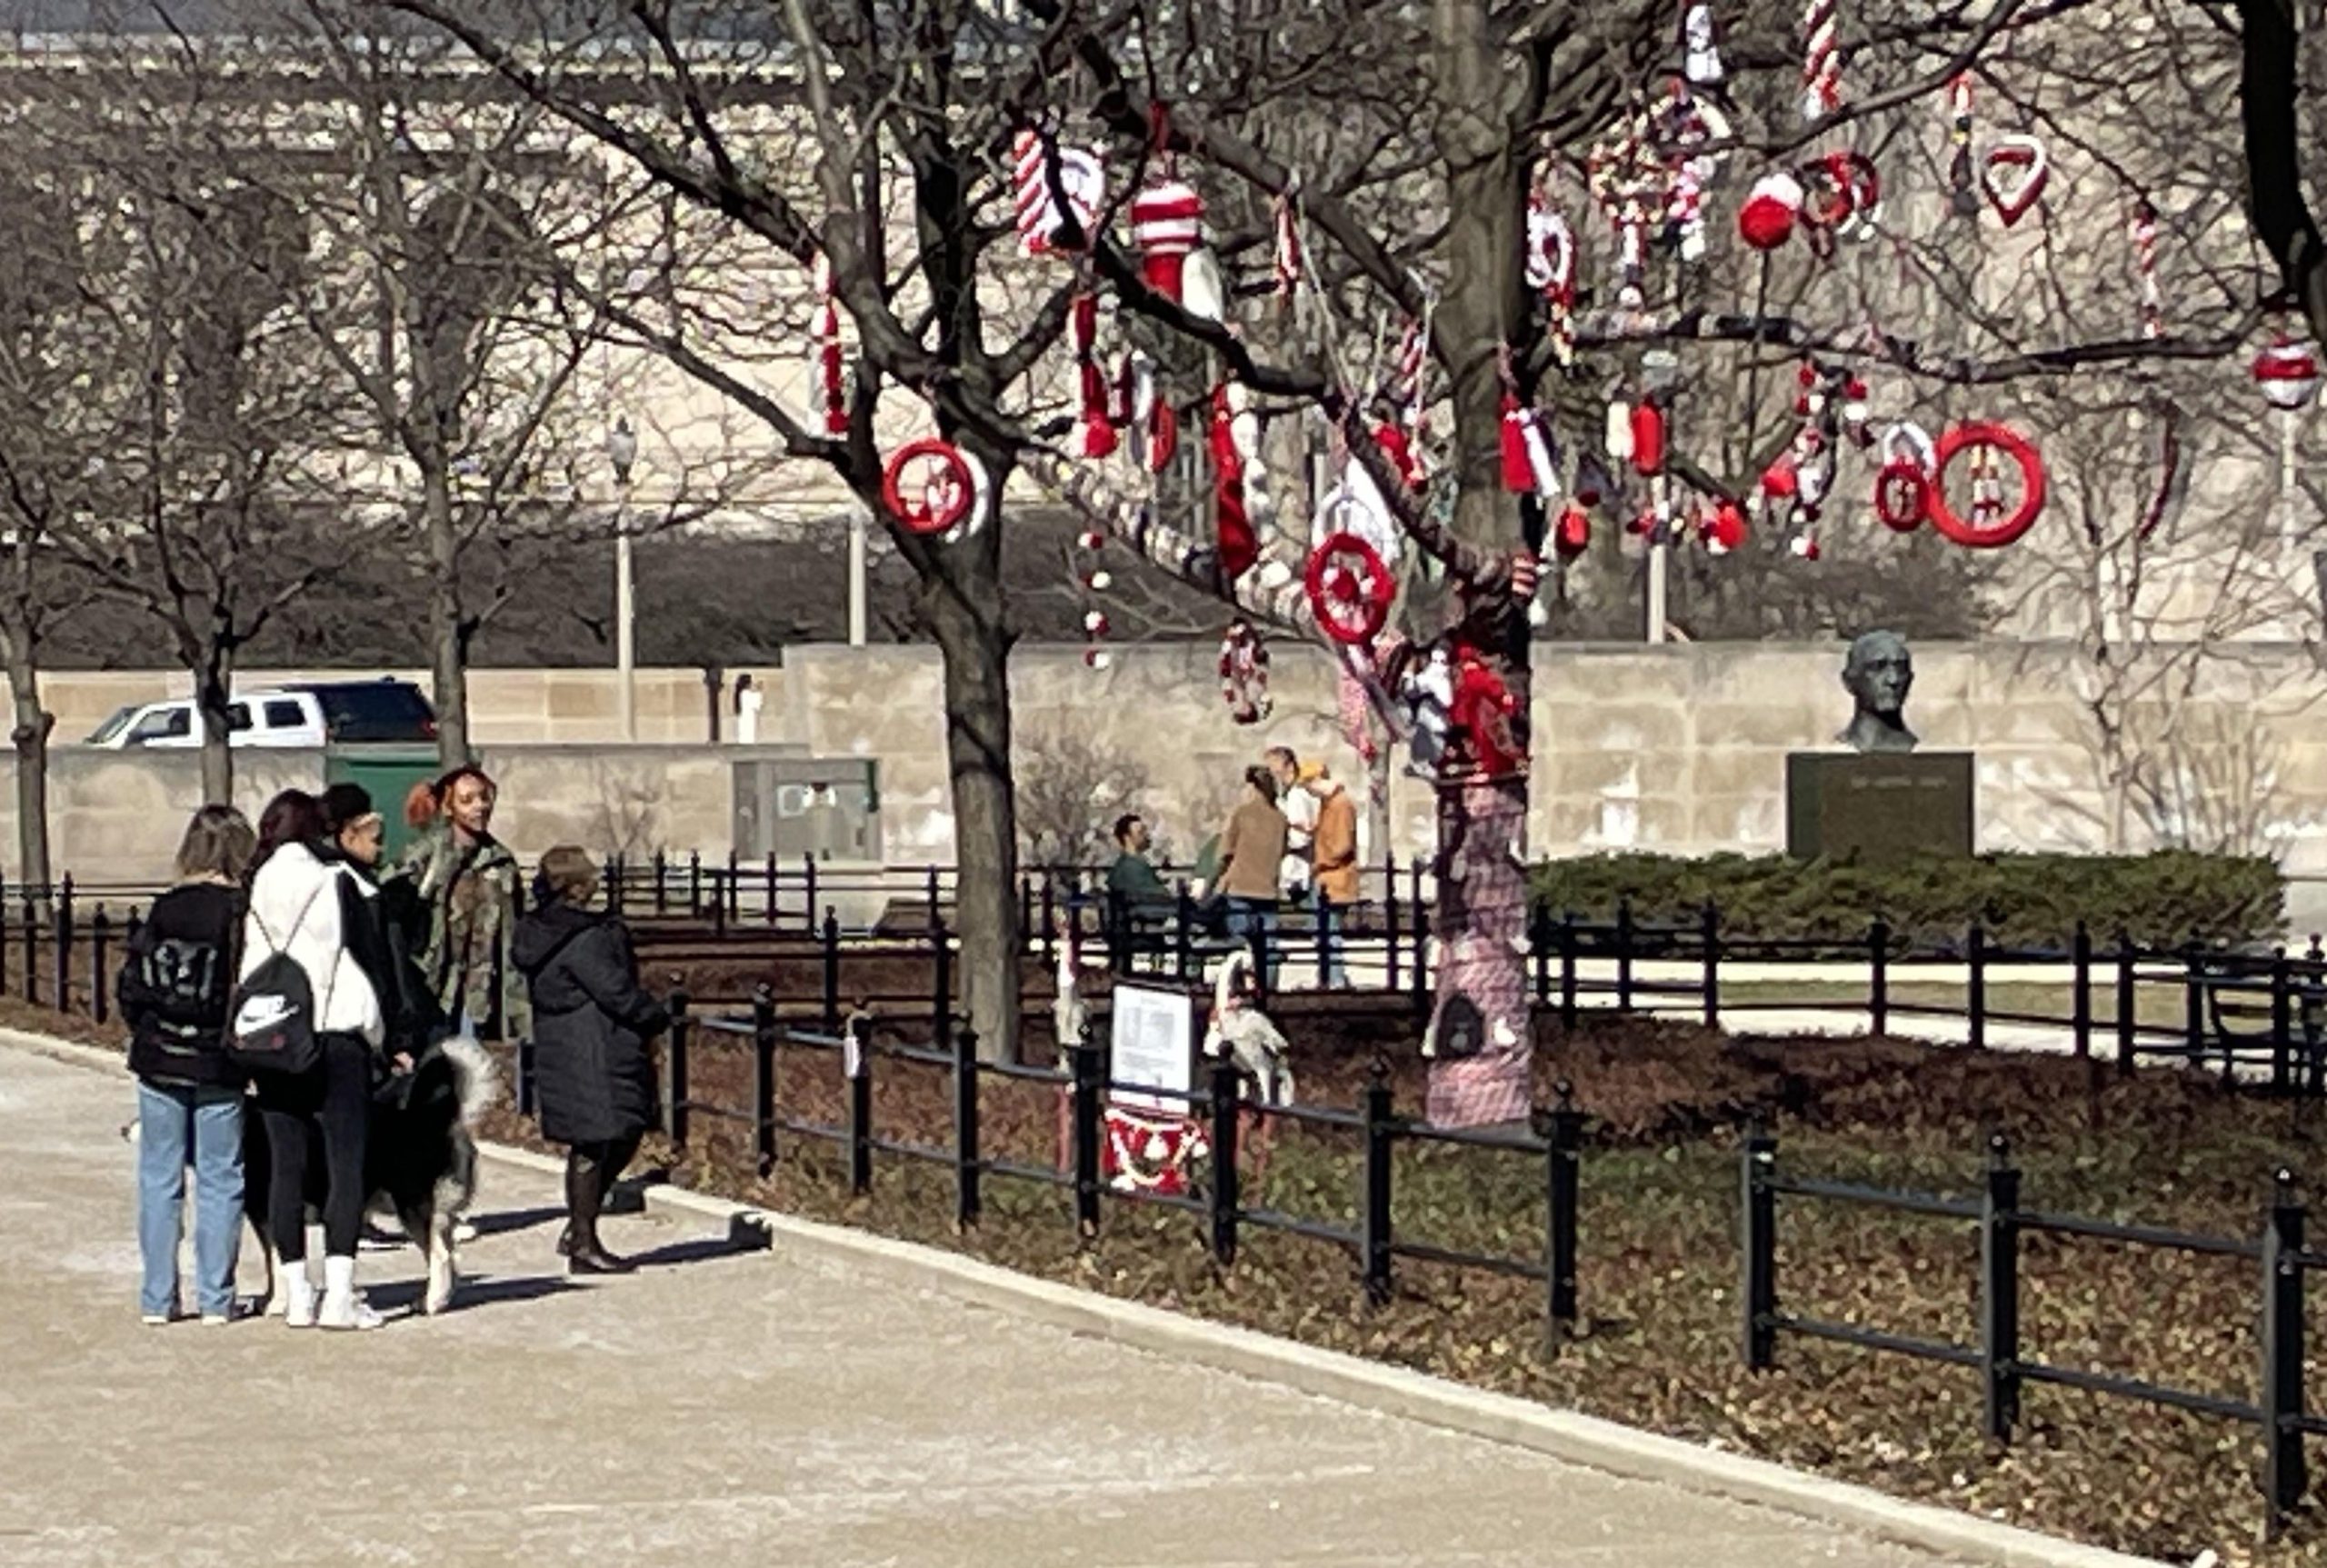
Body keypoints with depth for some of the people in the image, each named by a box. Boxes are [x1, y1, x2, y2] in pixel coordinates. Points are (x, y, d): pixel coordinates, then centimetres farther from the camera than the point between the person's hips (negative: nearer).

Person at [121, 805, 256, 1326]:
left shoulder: (163, 910, -2)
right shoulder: (244, 913, -10)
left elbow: (129, 986, 0)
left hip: (158, 1062, 2)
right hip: (218, 1067, -2)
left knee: (159, 1179, 10)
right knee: (219, 1180, 7)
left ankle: (158, 1297, 11)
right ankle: (215, 1297, 7)